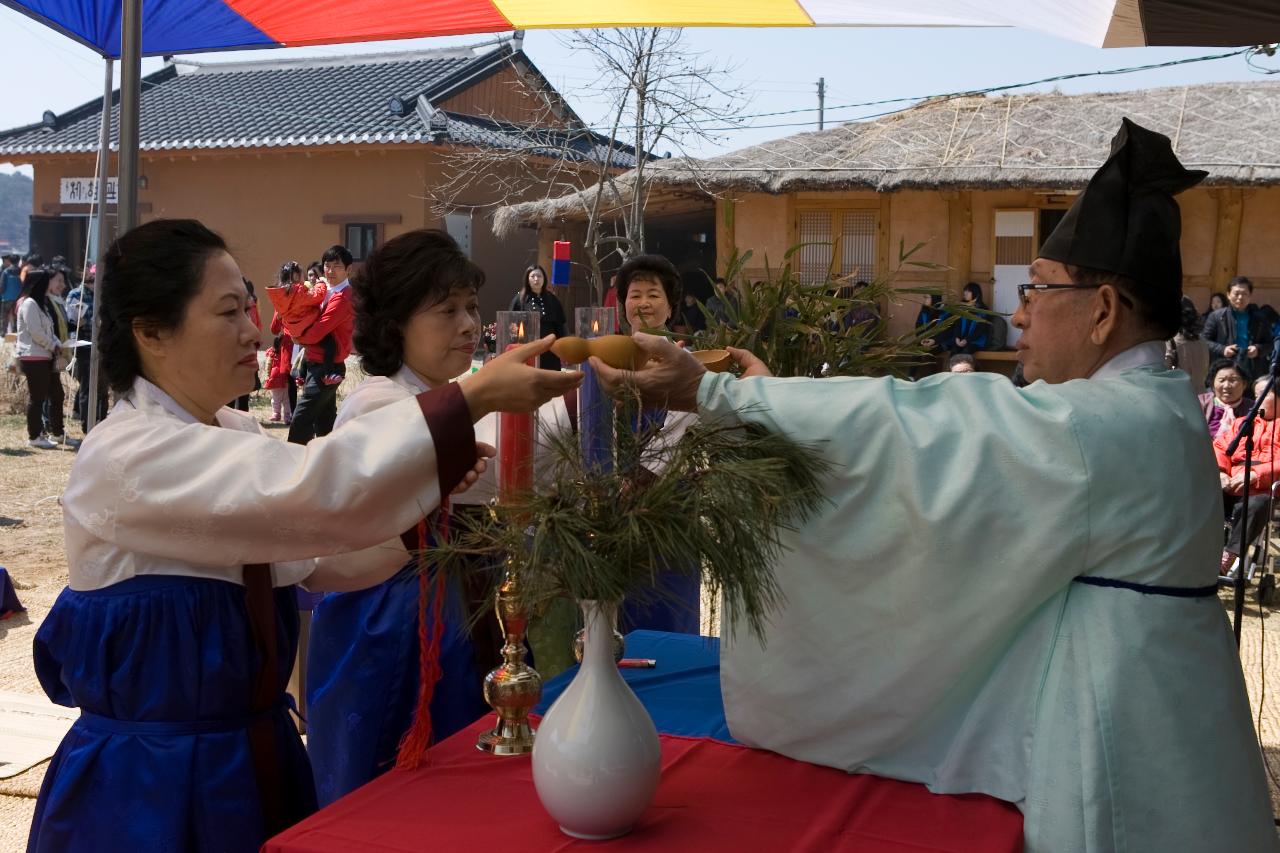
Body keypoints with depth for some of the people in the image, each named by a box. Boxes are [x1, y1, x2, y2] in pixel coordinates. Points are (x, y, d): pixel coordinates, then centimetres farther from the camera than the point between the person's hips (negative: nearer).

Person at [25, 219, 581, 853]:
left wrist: (426, 492, -10)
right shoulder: (125, 455, -21)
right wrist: (474, 397, -33)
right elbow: (309, 491, -33)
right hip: (154, 781, -8)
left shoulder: (236, 438, 5)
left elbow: (319, 558, 7)